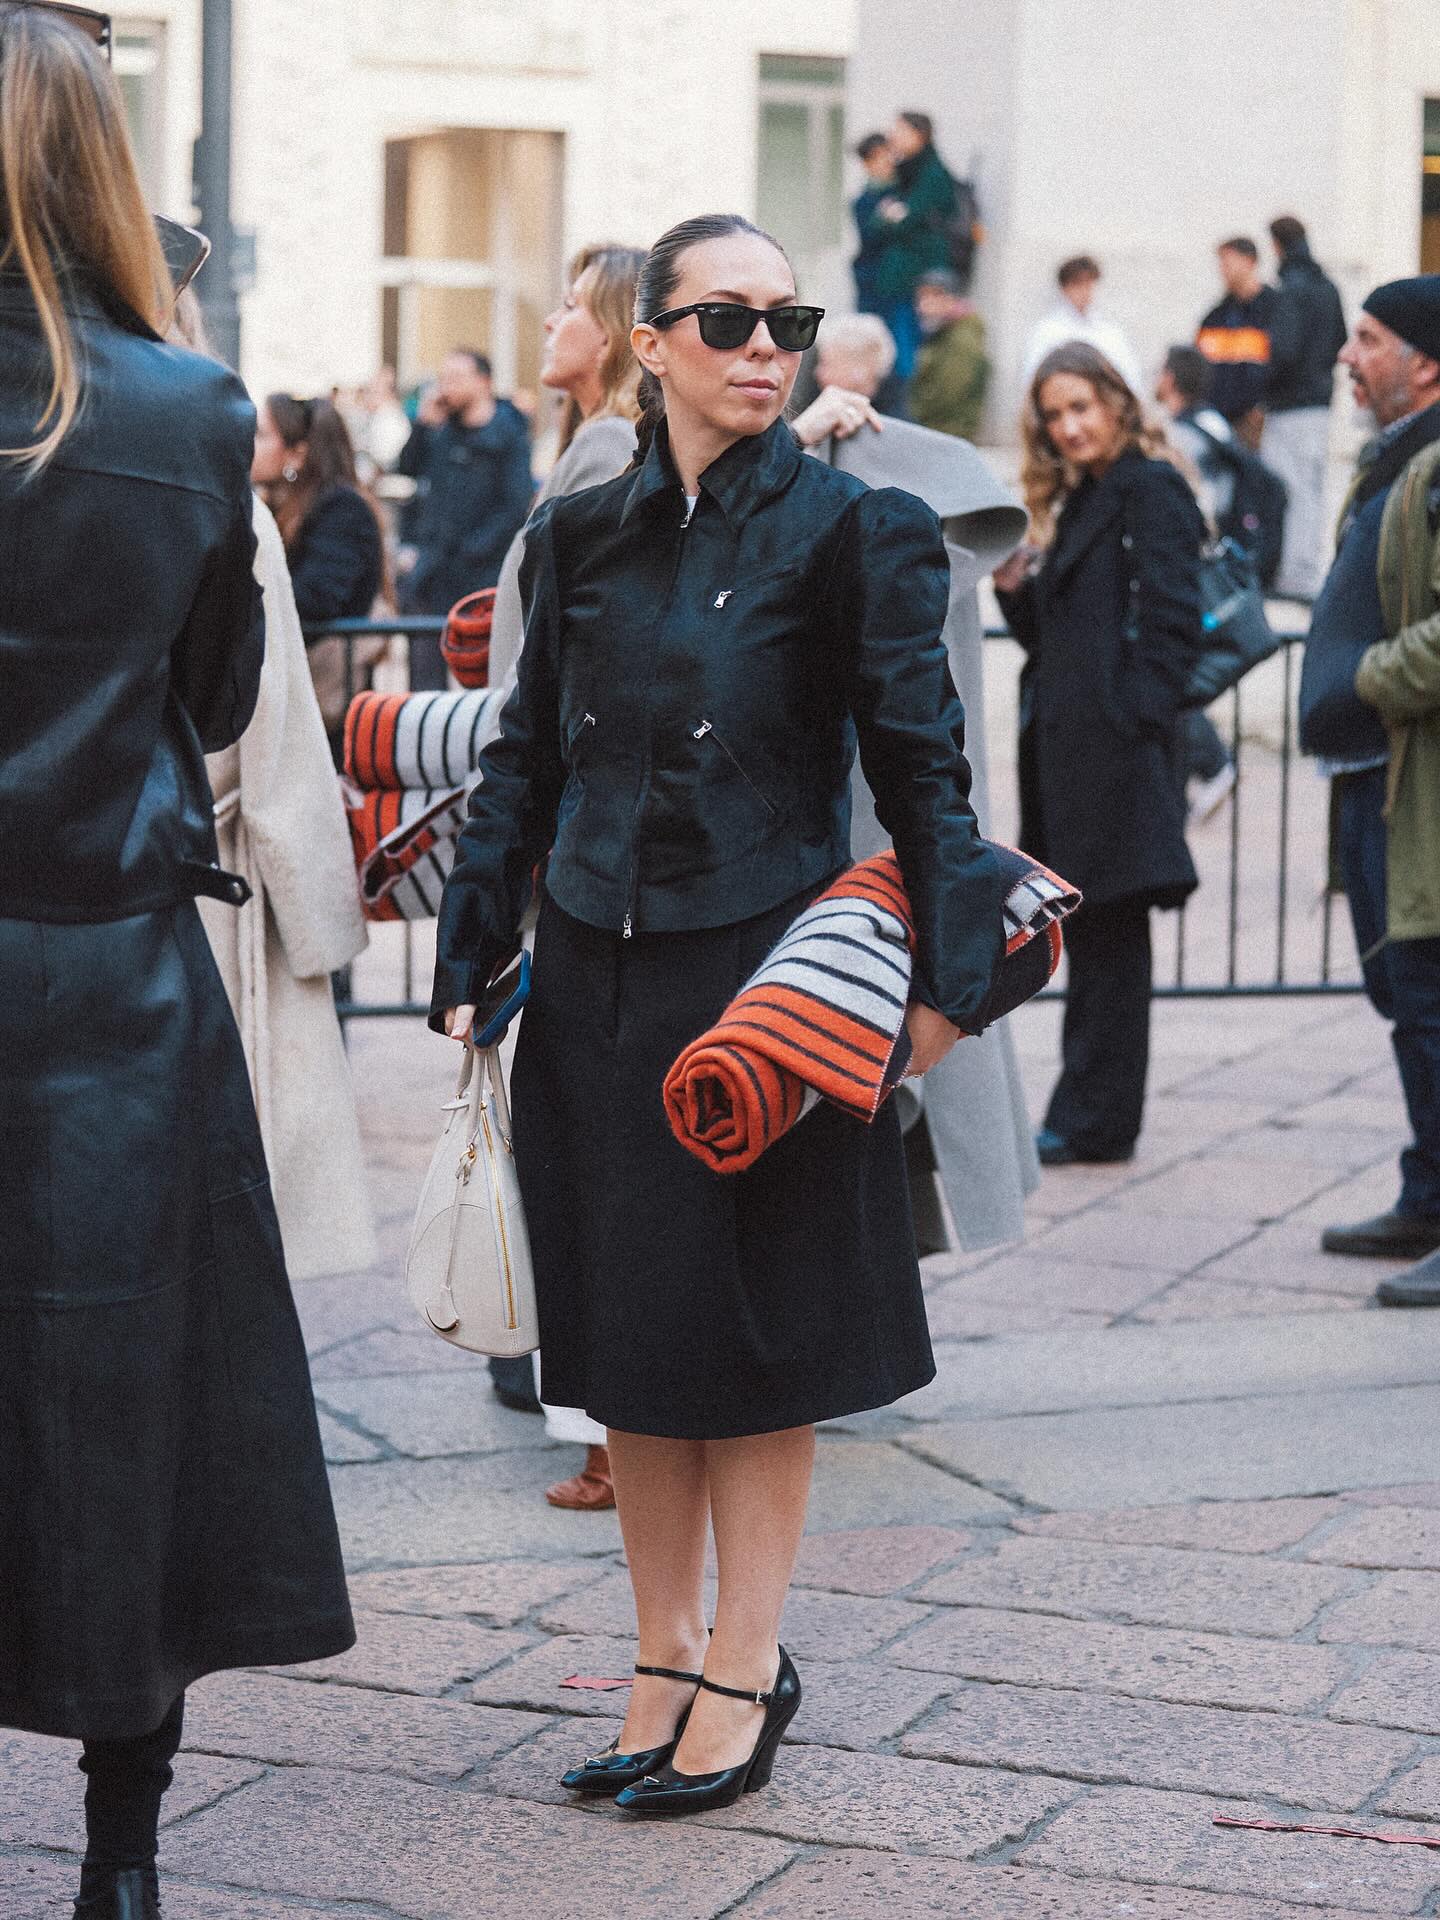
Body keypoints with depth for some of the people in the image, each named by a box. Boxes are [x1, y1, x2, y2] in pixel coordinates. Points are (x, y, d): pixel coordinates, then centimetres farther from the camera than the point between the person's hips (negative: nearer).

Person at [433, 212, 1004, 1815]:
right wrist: (468, 960, 8)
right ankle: (666, 1662, 21)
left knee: (750, 1333, 1)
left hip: (761, 968, -4)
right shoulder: (580, 534, 8)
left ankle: (744, 1670, 13)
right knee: (623, 1333, 9)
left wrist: (948, 974, -11)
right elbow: (525, 760, 13)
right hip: (595, 977, 5)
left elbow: (919, 765, -5)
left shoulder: (853, 529, -4)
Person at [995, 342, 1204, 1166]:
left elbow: (1173, 619, -14)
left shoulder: (1151, 489, -6)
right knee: (1093, 933, 10)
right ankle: (1091, 1113, 14)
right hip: (1066, 744, 9)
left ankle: (1097, 1120, 0)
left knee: (1110, 932, -4)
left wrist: (1135, 717, -18)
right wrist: (1016, 588, 4)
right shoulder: (1074, 501, 21)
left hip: (1118, 747, -9)